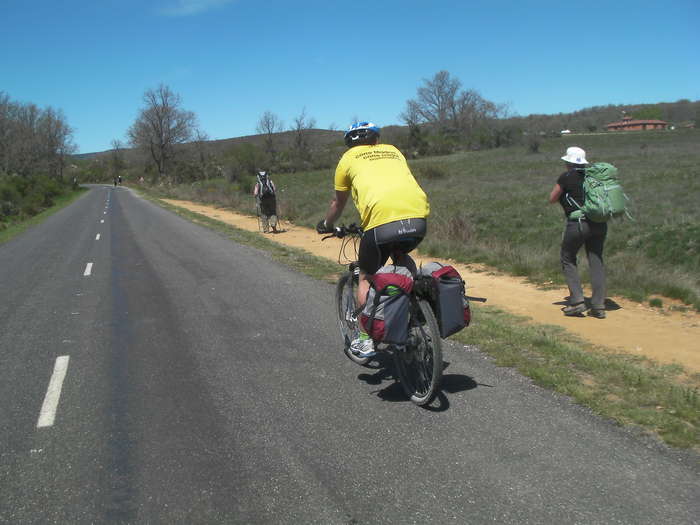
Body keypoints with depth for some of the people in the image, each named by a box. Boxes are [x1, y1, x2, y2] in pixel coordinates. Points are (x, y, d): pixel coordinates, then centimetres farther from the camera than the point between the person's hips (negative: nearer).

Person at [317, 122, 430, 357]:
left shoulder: (348, 158, 22)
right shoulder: (393, 151, 31)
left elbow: (338, 203, 33)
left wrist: (326, 225, 51)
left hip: (382, 219, -3)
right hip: (418, 218, 4)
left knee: (366, 278, 16)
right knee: (402, 256, 34)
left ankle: (365, 339, 16)